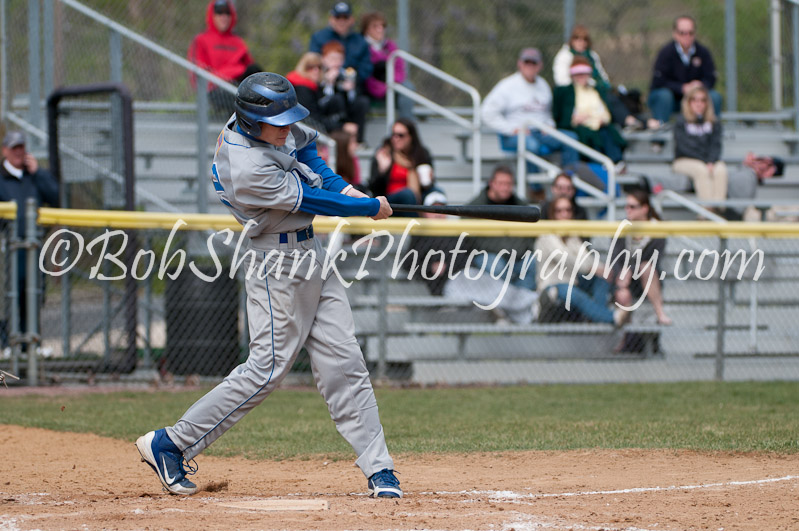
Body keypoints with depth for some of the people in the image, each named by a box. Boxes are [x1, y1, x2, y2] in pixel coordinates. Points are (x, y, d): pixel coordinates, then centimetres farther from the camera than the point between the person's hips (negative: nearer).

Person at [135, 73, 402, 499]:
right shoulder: (248, 169, -28)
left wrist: (341, 187, 2)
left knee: (343, 364, 4)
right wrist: (372, 207, -5)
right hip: (278, 263, -9)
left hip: (309, 254, 9)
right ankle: (170, 444, 1)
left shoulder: (259, 123, -2)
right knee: (267, 367, -8)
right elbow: (313, 202, -19)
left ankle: (378, 469, 4)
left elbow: (304, 144, 17)